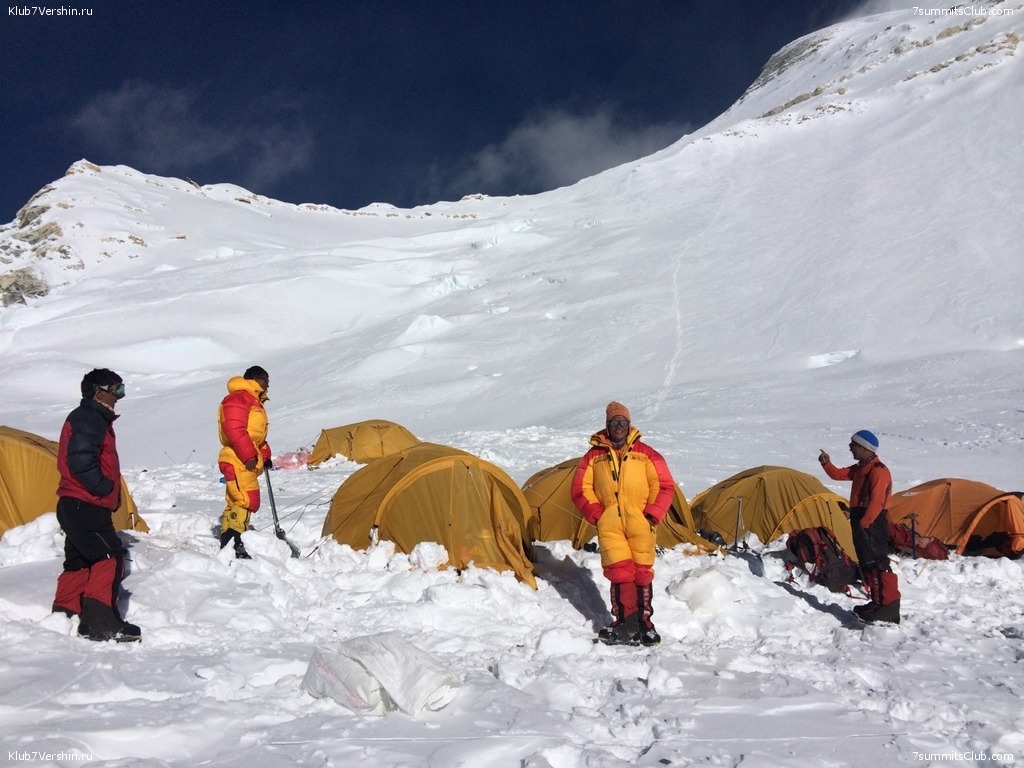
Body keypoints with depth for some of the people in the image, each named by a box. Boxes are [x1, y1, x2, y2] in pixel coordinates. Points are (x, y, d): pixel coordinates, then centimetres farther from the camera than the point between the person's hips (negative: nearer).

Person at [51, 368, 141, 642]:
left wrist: (107, 491, 14)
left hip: (76, 506, 11)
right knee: (110, 557, -13)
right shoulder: (89, 419, -13)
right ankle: (100, 622, -14)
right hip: (86, 506, -11)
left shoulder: (91, 418, 21)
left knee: (79, 563, 15)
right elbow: (80, 462, -25)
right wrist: (105, 488, -16)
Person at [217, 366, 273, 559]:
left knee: (235, 502, 12)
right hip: (238, 462, -11)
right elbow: (234, 430, -21)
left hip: (248, 463, 11)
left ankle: (226, 545, 16)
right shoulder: (238, 398, -10)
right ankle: (234, 544, -20)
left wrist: (265, 456, 18)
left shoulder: (255, 402, 25)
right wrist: (249, 456, -21)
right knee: (247, 501, -17)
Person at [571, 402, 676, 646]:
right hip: (609, 526, 0)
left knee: (642, 572, 1)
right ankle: (623, 621, 1)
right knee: (619, 572, -7)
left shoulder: (645, 453, 6)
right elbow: (581, 490, 10)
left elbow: (665, 486, 5)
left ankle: (643, 621, 13)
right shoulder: (594, 455, 8)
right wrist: (597, 515, 0)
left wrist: (652, 515, -4)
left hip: (640, 525, 0)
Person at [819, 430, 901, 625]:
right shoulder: (859, 469, 16)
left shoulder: (878, 471, -15)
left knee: (877, 564, -13)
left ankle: (888, 607, -13)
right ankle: (877, 602, 23)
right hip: (862, 522, 10)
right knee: (866, 564, 15)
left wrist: (863, 523, -20)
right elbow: (838, 474, 23)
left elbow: (876, 502, -20)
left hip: (873, 524, -10)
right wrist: (826, 463, 5)